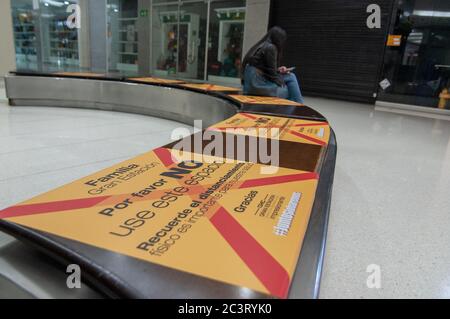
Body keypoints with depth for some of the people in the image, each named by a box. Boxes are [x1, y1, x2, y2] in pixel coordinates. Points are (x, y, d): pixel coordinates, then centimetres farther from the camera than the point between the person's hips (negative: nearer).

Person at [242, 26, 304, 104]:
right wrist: (282, 83, 3)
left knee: (291, 77, 15)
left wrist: (278, 70, 15)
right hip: (259, 85, -9)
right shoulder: (271, 48, -12)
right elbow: (271, 74, -13)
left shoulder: (260, 46, 16)